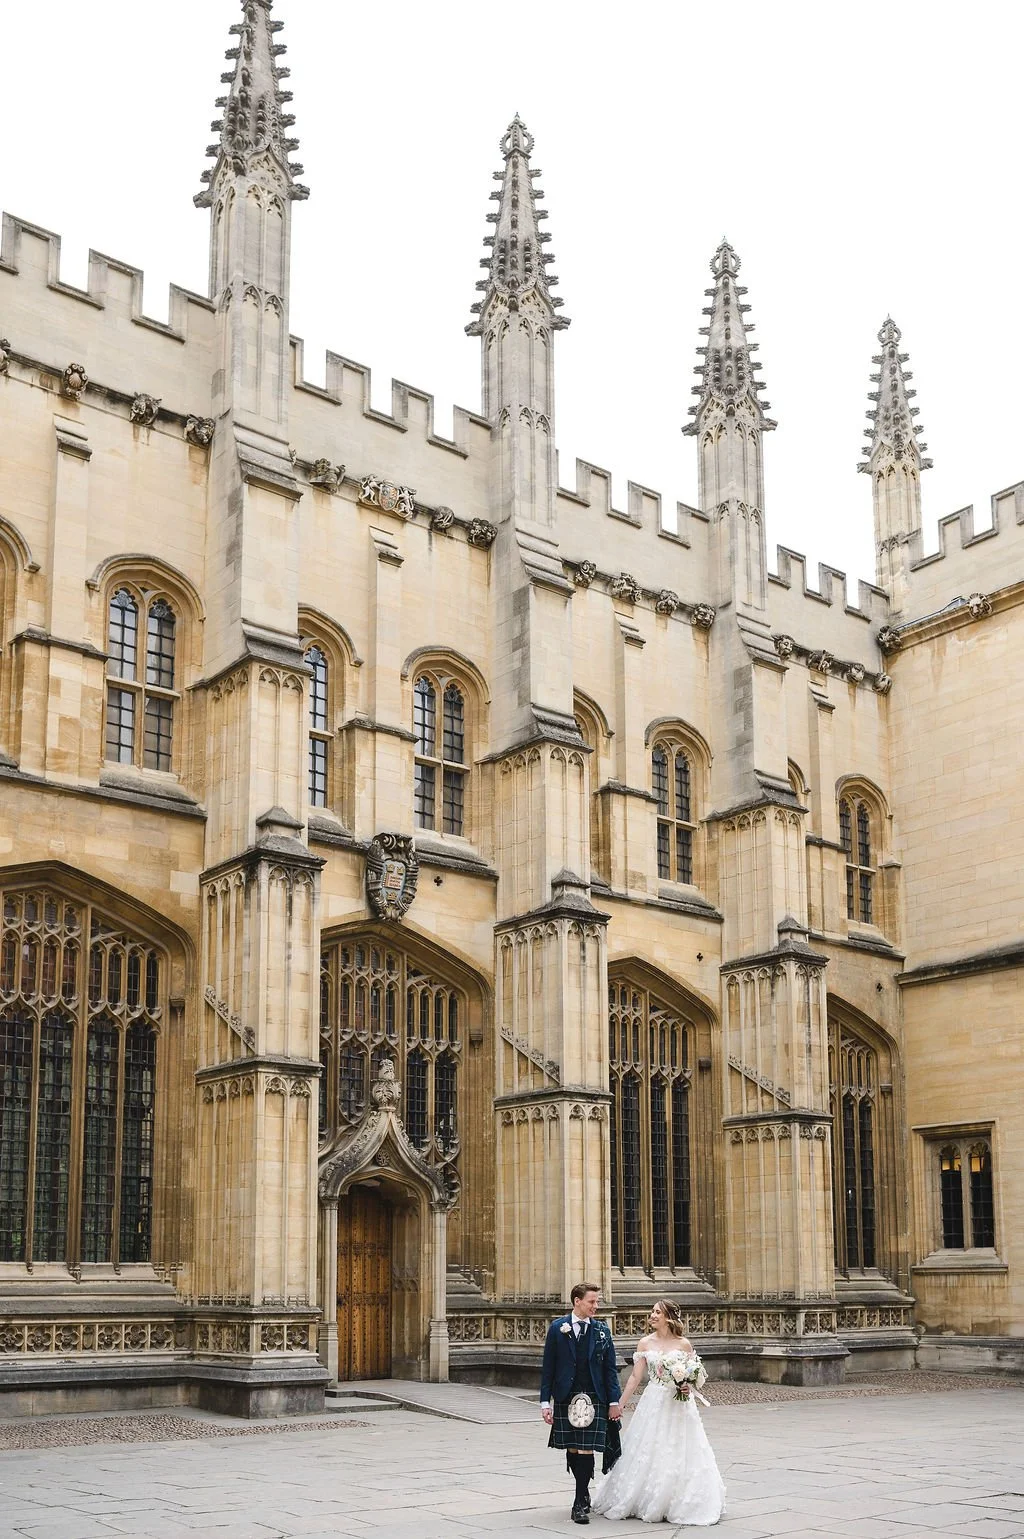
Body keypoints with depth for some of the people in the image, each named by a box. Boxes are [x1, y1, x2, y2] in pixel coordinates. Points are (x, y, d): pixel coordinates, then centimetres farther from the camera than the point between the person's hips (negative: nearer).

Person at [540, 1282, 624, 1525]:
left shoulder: (601, 1330, 5)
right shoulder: (557, 1328, 1)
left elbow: (610, 1368, 7)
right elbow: (548, 1368, 1)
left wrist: (614, 1401, 2)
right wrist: (546, 1401, -3)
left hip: (594, 1398, 0)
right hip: (565, 1398, 0)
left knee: (586, 1450, -7)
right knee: (572, 1451, 7)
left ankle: (580, 1504, -1)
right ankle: (584, 1495, 26)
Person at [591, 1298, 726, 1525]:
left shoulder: (683, 1344, -3)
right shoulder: (645, 1343, 1)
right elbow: (635, 1377, 3)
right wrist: (619, 1405, 0)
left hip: (679, 1403, -2)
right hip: (653, 1402, 2)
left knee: (679, 1455, 1)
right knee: (647, 1455, 5)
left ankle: (679, 1505, 16)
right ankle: (645, 1503, 18)